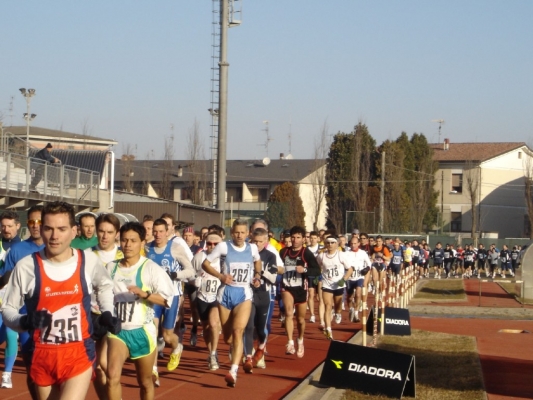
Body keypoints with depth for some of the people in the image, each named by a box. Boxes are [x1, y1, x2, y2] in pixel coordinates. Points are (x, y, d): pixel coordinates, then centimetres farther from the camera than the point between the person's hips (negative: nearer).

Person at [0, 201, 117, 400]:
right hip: (42, 356, 1)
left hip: (79, 355, -1)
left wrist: (107, 314, 6)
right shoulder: (26, 266, -9)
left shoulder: (89, 261, -4)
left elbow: (104, 285, 20)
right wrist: (25, 322, -18)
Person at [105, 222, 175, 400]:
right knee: (112, 376, -19)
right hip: (117, 330, 2)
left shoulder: (151, 268, -9)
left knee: (145, 382, 12)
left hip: (142, 331, -2)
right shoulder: (111, 267, 5)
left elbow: (167, 299, -13)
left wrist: (144, 293, -26)